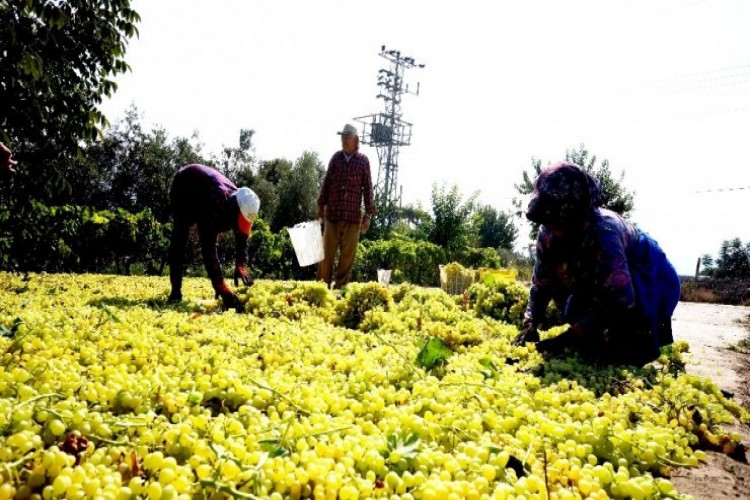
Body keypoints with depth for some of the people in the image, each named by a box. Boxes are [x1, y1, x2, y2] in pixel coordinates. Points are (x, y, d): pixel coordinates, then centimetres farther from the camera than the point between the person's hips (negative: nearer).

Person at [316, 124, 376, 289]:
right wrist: (321, 206, 7)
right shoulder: (336, 157, 6)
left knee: (348, 254, 3)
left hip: (354, 215, -1)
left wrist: (368, 214, -2)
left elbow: (367, 188, 2)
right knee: (327, 251, 3)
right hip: (332, 212, 1)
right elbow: (326, 182, 10)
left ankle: (340, 287, 12)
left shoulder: (363, 160, 2)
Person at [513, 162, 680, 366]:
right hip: (600, 281, 6)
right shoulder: (548, 234, -21)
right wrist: (529, 325, -29)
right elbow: (541, 284, -13)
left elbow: (619, 301, -43)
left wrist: (564, 339, -43)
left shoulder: (603, 232, -40)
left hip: (651, 278, -6)